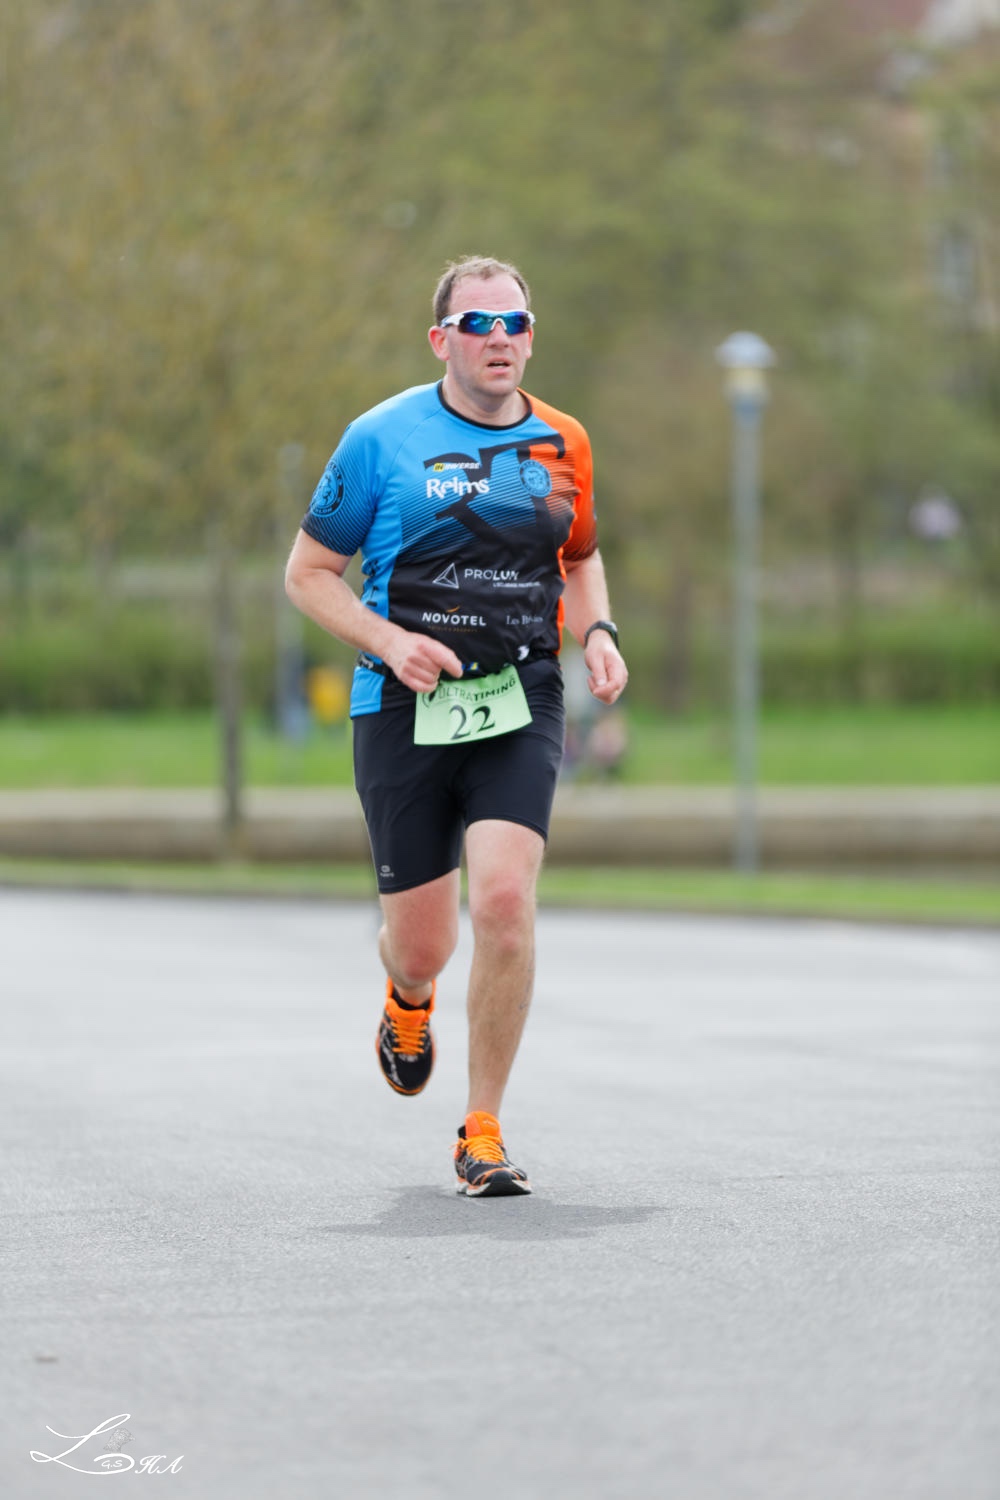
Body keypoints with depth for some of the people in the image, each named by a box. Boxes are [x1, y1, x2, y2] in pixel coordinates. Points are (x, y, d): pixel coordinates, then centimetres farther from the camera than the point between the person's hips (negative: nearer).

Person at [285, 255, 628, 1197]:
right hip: (405, 710, -1)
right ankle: (409, 1002, 44)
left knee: (504, 899, -19)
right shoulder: (382, 438, -2)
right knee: (420, 943, 2)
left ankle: (482, 1131, -6)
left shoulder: (561, 445, 9)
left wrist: (597, 633, 6)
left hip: (520, 705, 1)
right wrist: (390, 642, -14)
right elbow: (308, 572, 2)